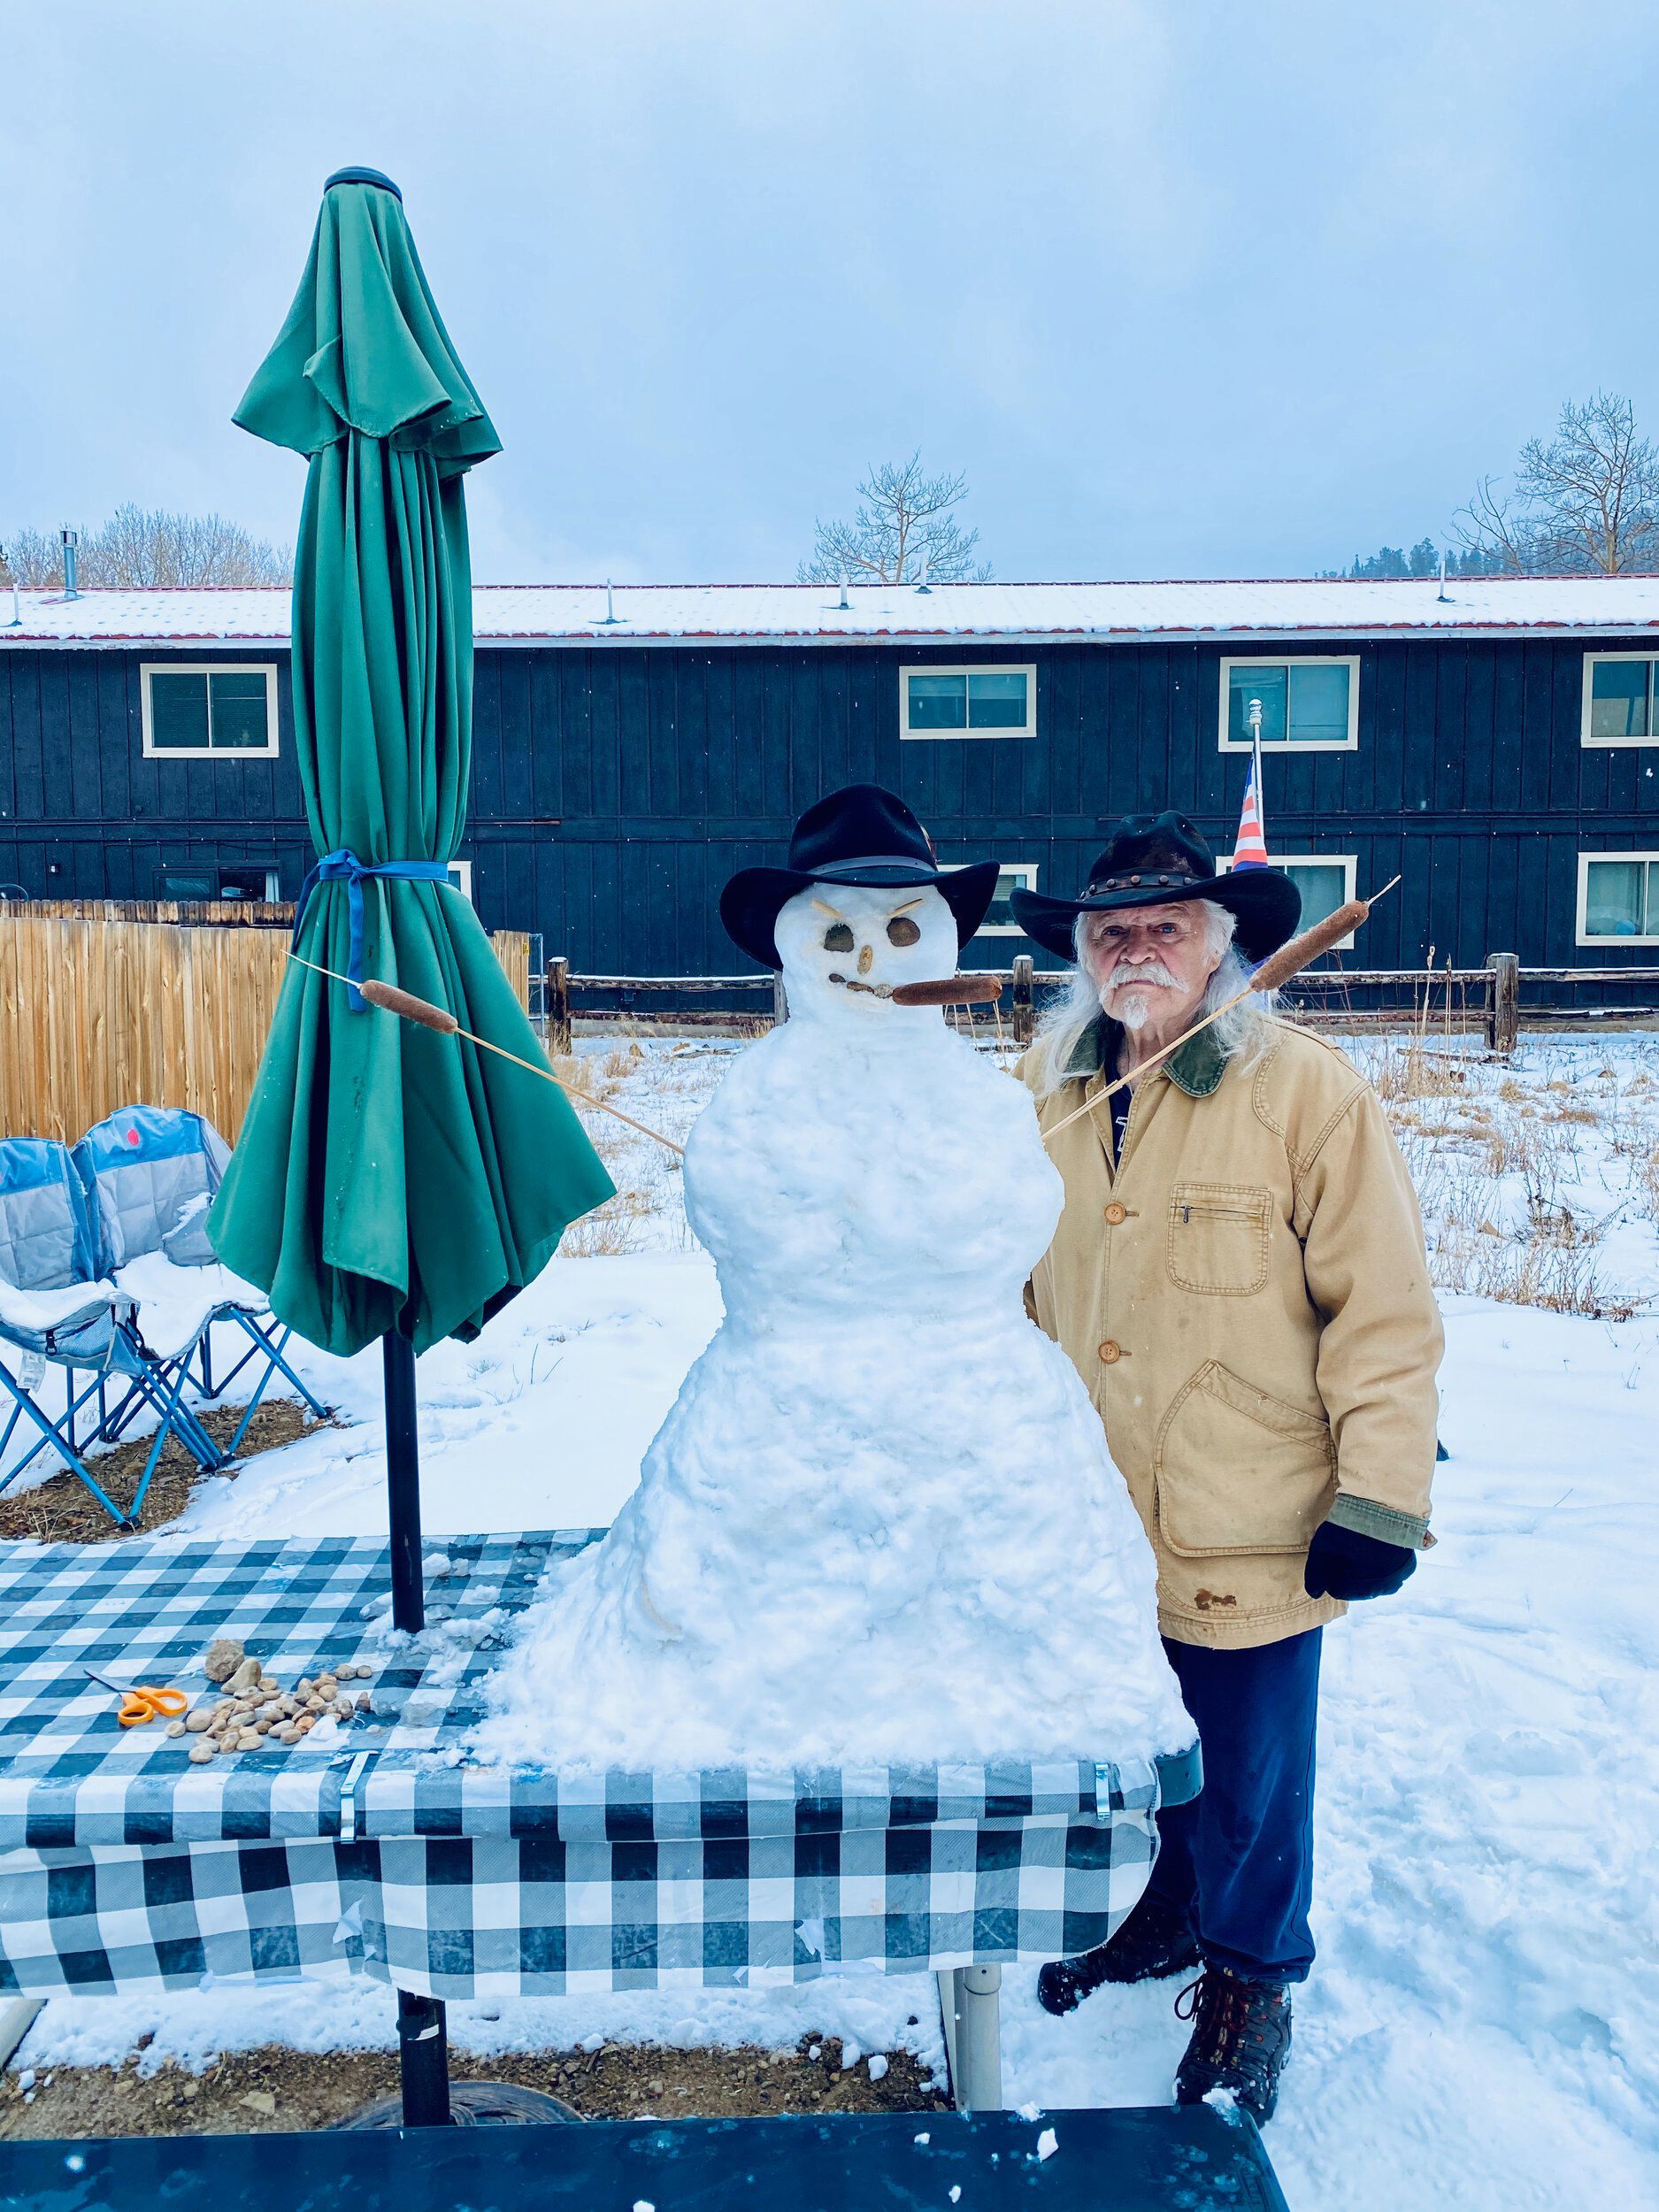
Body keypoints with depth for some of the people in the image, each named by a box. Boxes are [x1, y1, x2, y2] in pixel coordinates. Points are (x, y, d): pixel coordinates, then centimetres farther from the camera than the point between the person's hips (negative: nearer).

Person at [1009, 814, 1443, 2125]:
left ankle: (1248, 1981, 41)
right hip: (1094, 1528, 5)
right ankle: (1158, 1917, 51)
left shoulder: (1307, 1091, -13)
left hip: (1249, 1538, -4)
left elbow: (1387, 1313, -12)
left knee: (1244, 1775, 13)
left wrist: (1382, 1498, -13)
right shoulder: (1052, 1096, 2)